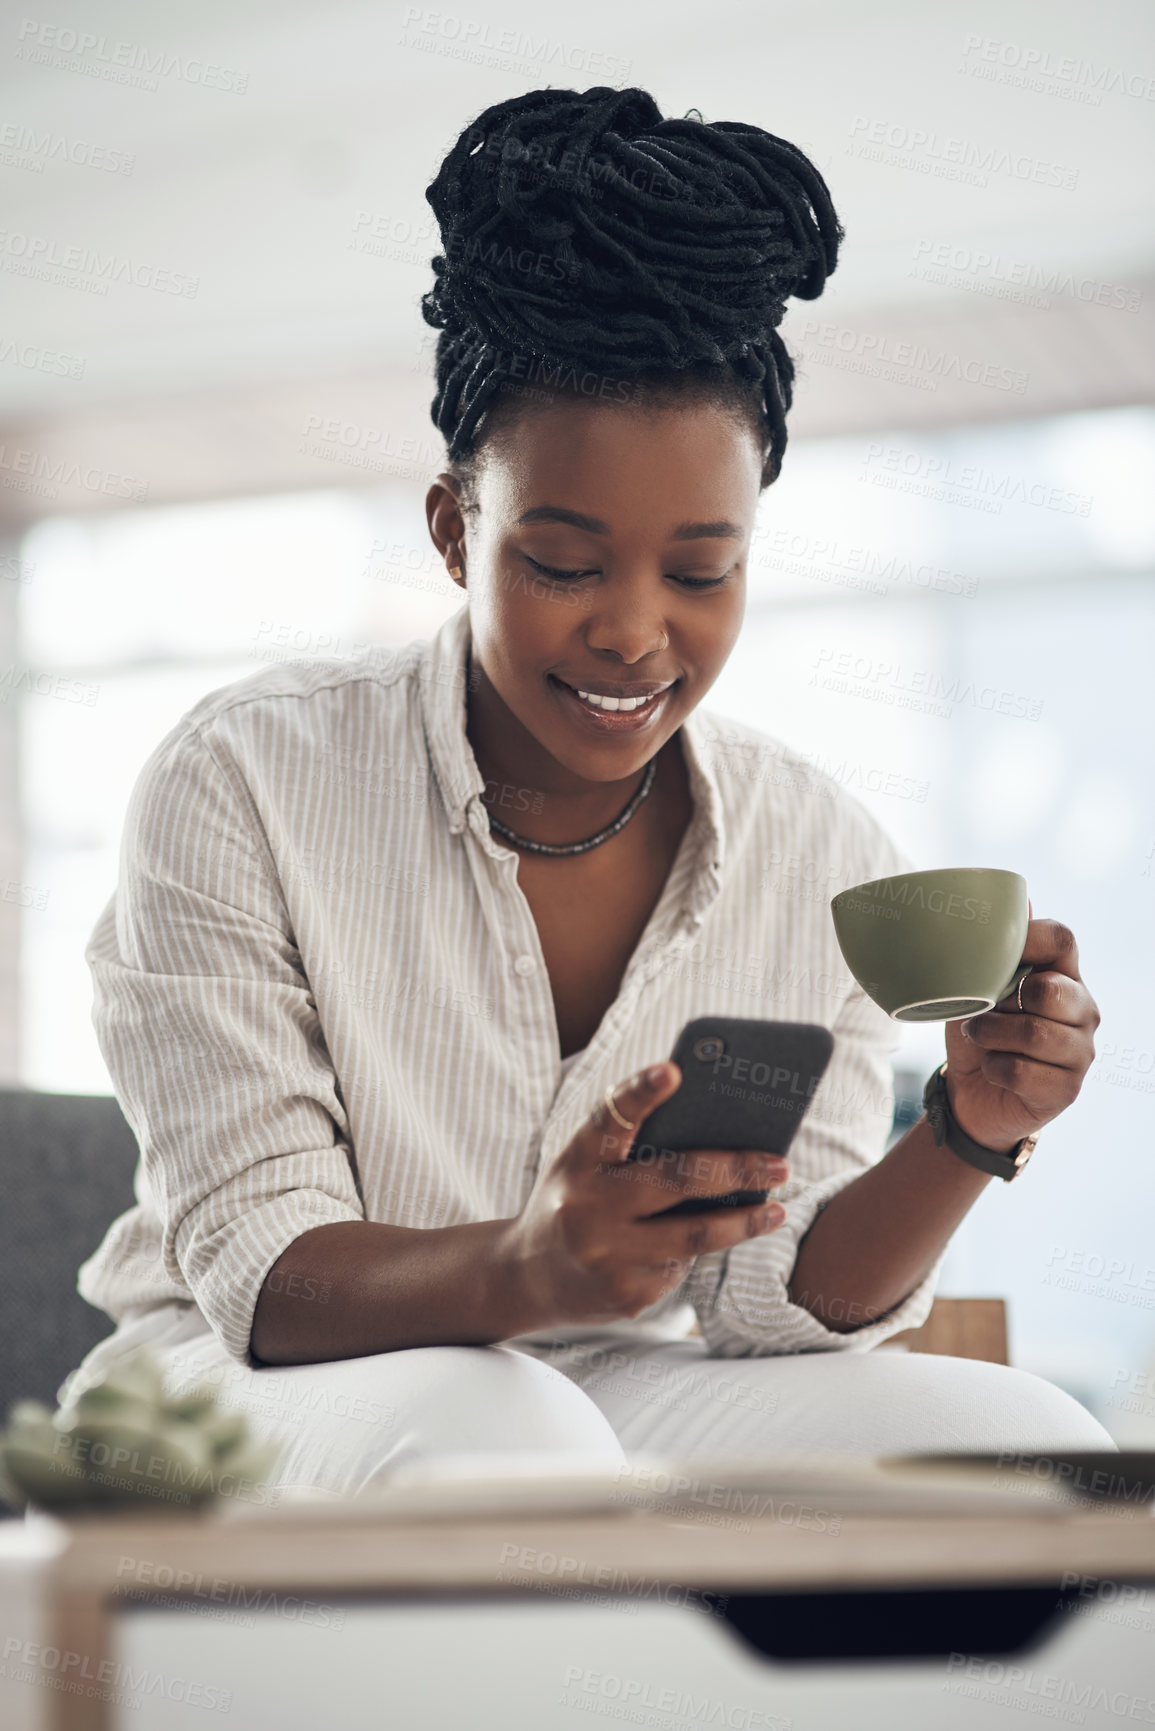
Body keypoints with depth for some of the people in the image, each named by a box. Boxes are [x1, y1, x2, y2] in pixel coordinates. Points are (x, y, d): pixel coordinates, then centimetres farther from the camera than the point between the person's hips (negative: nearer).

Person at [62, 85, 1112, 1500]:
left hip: (615, 1408, 4)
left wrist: (964, 1140, -23)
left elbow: (776, 1300, -3)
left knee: (1026, 1440, -20)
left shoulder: (823, 858, 0)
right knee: (485, 1431, -38)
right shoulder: (244, 783, -11)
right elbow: (258, 1276, -15)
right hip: (247, 1406, -4)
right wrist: (528, 1271, -36)